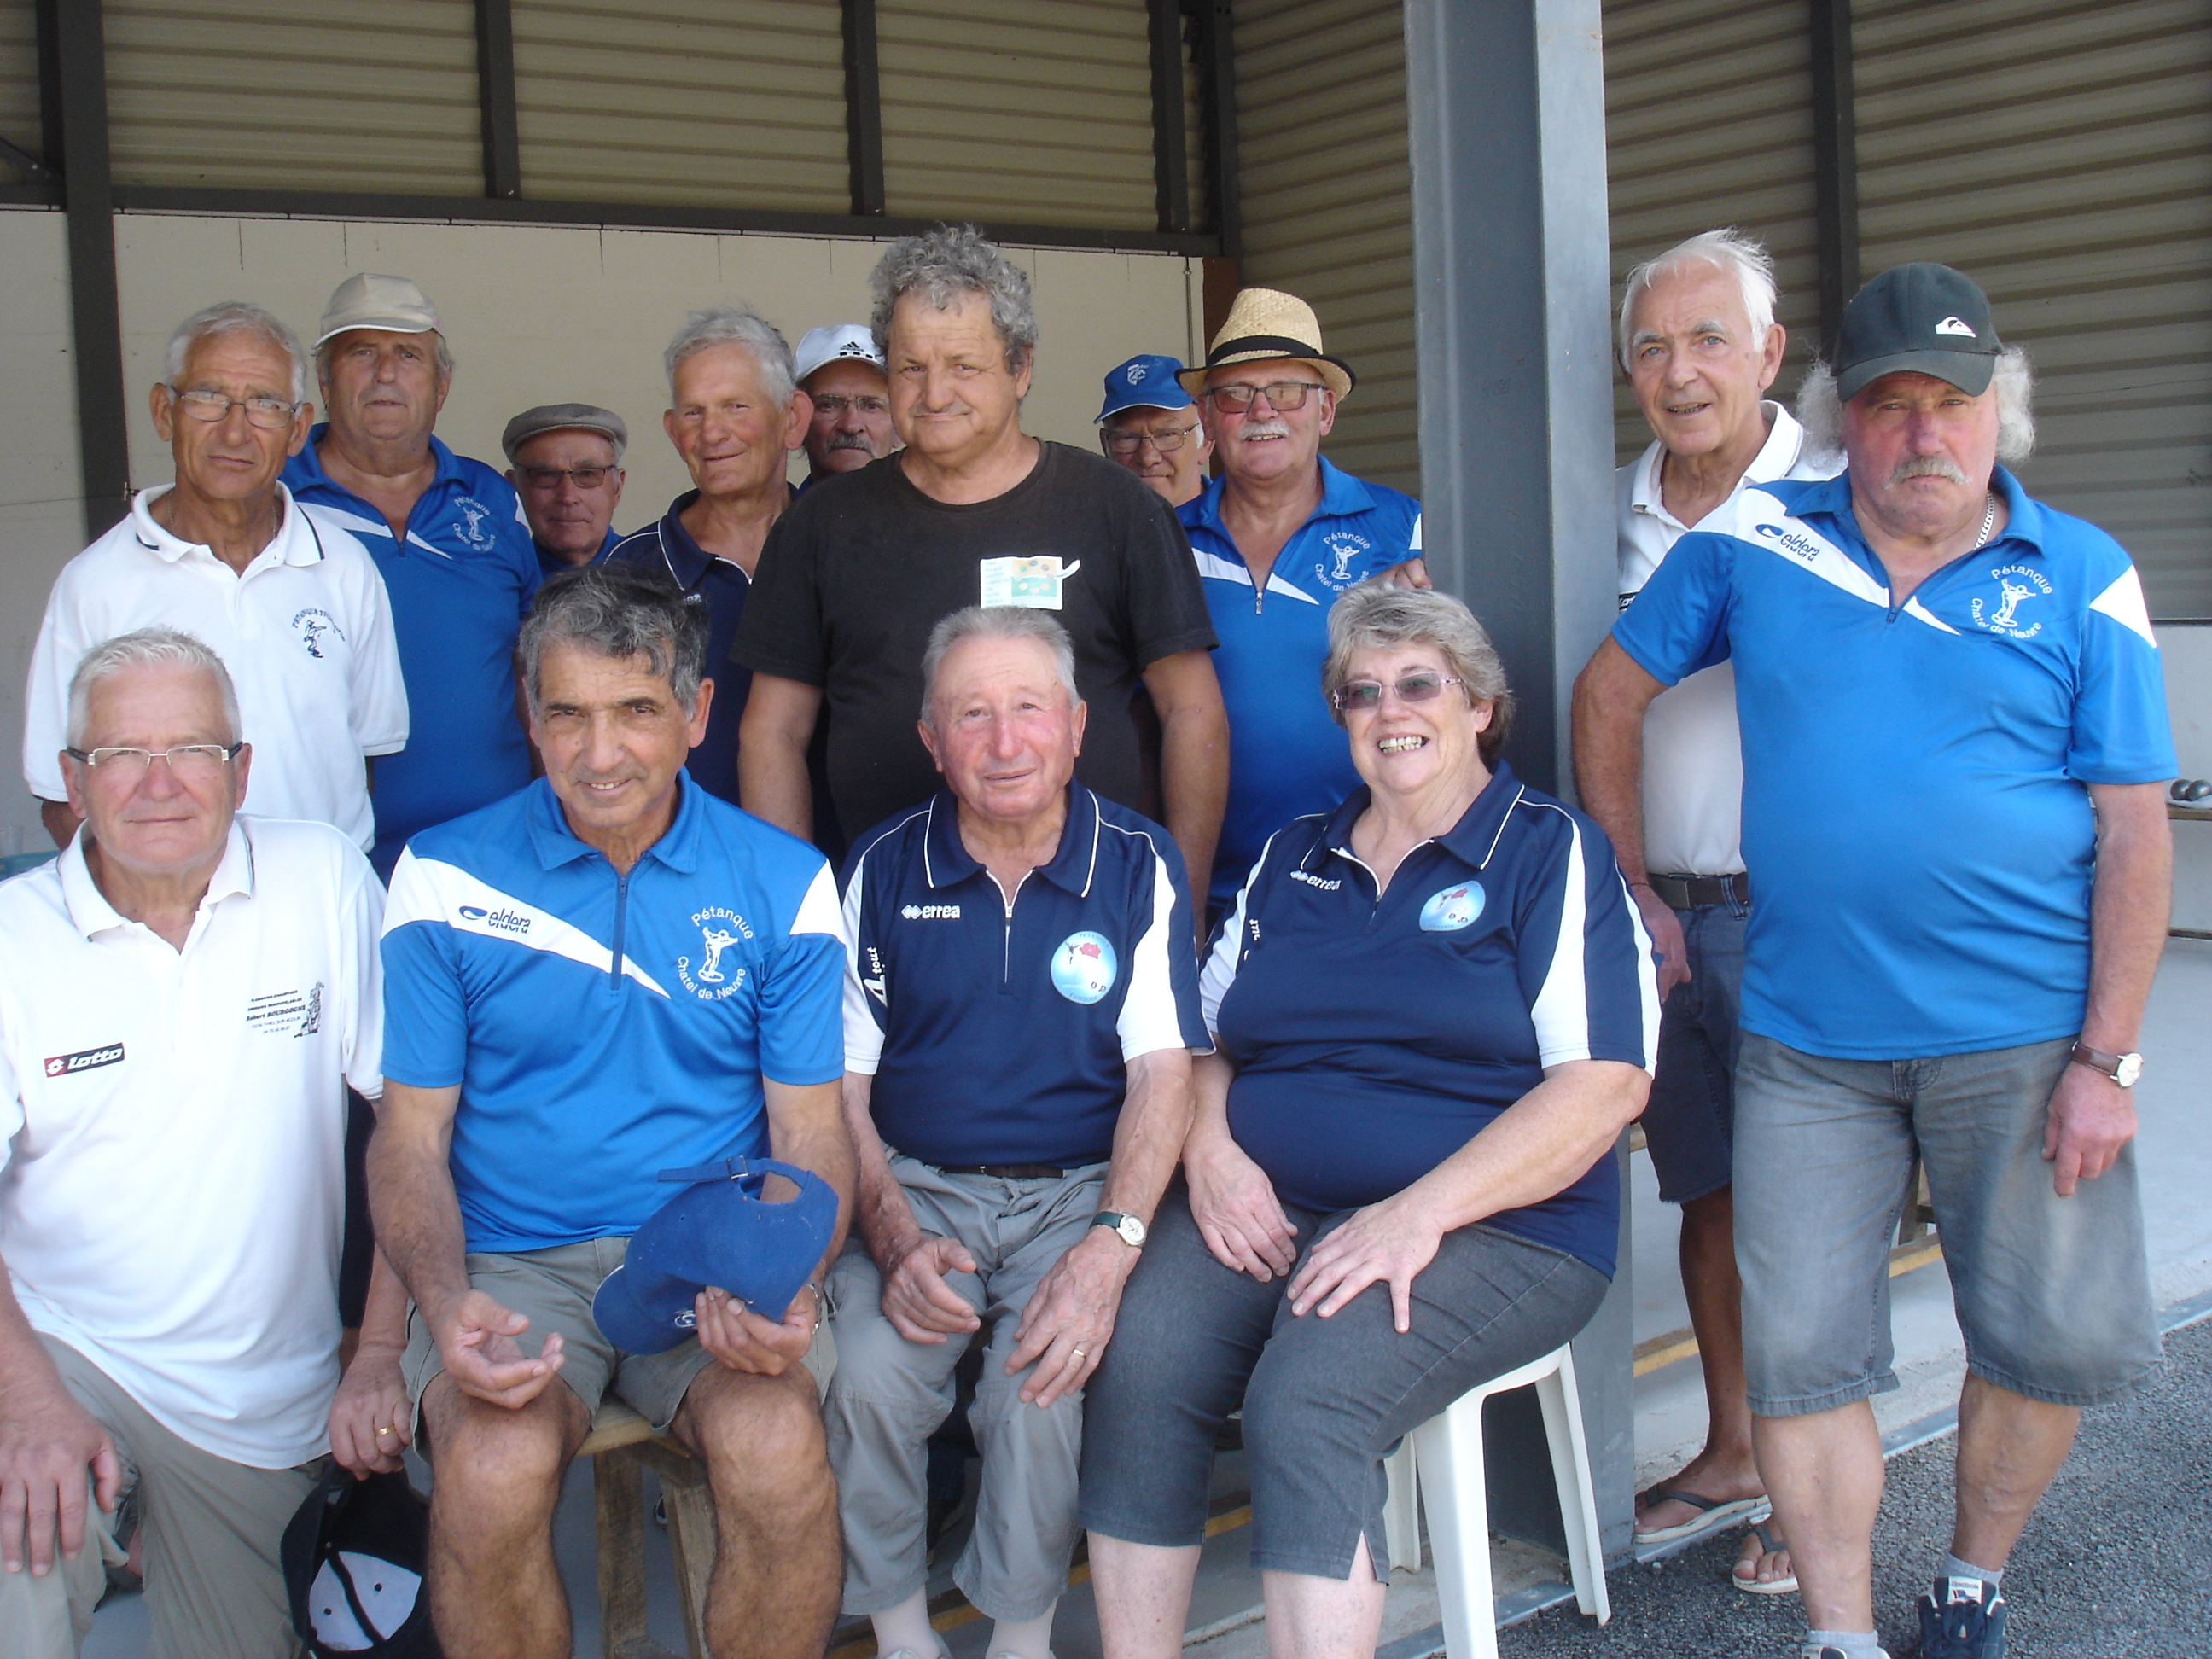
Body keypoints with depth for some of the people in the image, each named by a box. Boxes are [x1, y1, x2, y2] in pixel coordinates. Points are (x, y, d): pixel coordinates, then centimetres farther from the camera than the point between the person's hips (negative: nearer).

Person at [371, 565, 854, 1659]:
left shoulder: (782, 883, 4)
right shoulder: (445, 877, 3)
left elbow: (809, 1133, 4)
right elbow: (410, 1133, 3)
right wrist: (446, 1304, -16)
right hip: (512, 1265, 0)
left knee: (781, 1460, -29)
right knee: (493, 1475, -30)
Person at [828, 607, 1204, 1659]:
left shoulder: (1139, 865, 2)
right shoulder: (882, 871, 6)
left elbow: (1162, 1074, -4)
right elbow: (840, 1088, 4)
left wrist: (1109, 1249, -20)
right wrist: (894, 1240, -13)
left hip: (1081, 1190, -1)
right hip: (916, 1187, 1)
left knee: (1043, 1381, -28)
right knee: (868, 1375, -26)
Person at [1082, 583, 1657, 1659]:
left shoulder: (1552, 853, 4)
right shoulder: (1292, 859, 20)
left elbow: (1606, 1082, -7)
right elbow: (1204, 1037, 19)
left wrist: (1418, 1213, -17)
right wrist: (1212, 1150, -4)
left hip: (1490, 1222, -4)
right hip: (1263, 1210, 4)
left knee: (1307, 1401, -32)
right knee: (1133, 1370, -24)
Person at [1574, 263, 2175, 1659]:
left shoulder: (2082, 576, -1)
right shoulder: (1755, 545, 3)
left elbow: (2134, 829, -3)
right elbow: (1610, 691, 12)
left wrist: (2108, 1058, -9)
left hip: (2022, 1038, 0)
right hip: (1807, 1039, 1)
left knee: (2059, 1339, 6)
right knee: (1800, 1354, 3)